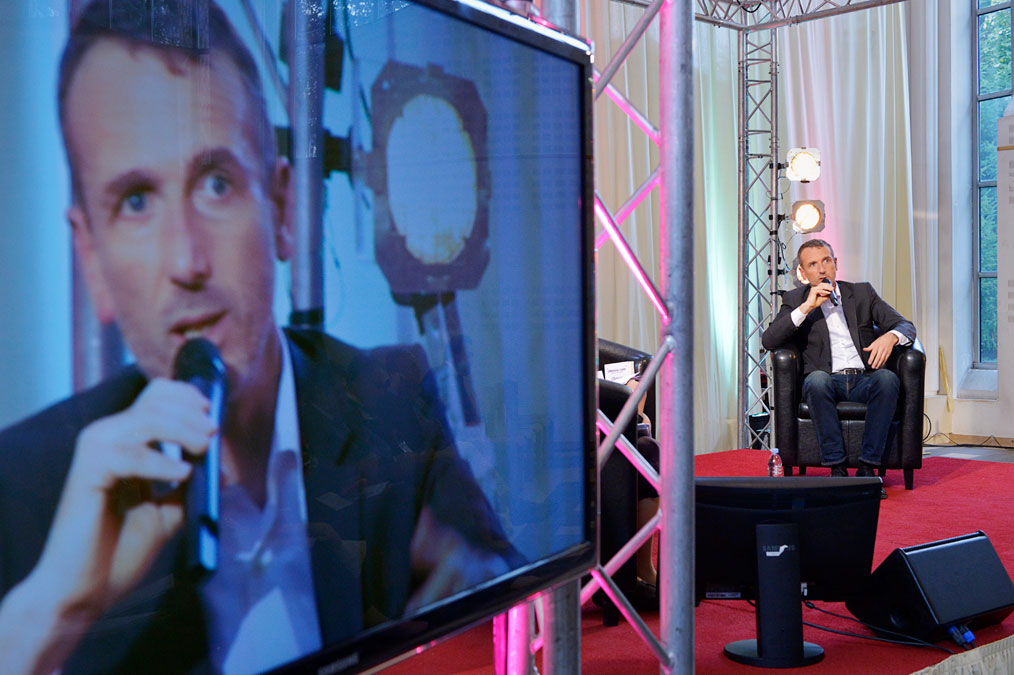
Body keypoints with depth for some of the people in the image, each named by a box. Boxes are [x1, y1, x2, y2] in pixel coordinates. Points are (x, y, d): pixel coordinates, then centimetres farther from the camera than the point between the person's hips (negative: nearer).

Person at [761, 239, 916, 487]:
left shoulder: (862, 293, 18)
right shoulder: (796, 300, 13)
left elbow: (906, 326, 11)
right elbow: (768, 340, -2)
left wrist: (890, 336, -14)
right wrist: (807, 307, -10)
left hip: (864, 379, 2)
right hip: (827, 381, -1)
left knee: (888, 378, -31)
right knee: (817, 379, -35)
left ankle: (867, 468, -28)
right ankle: (837, 467, -30)